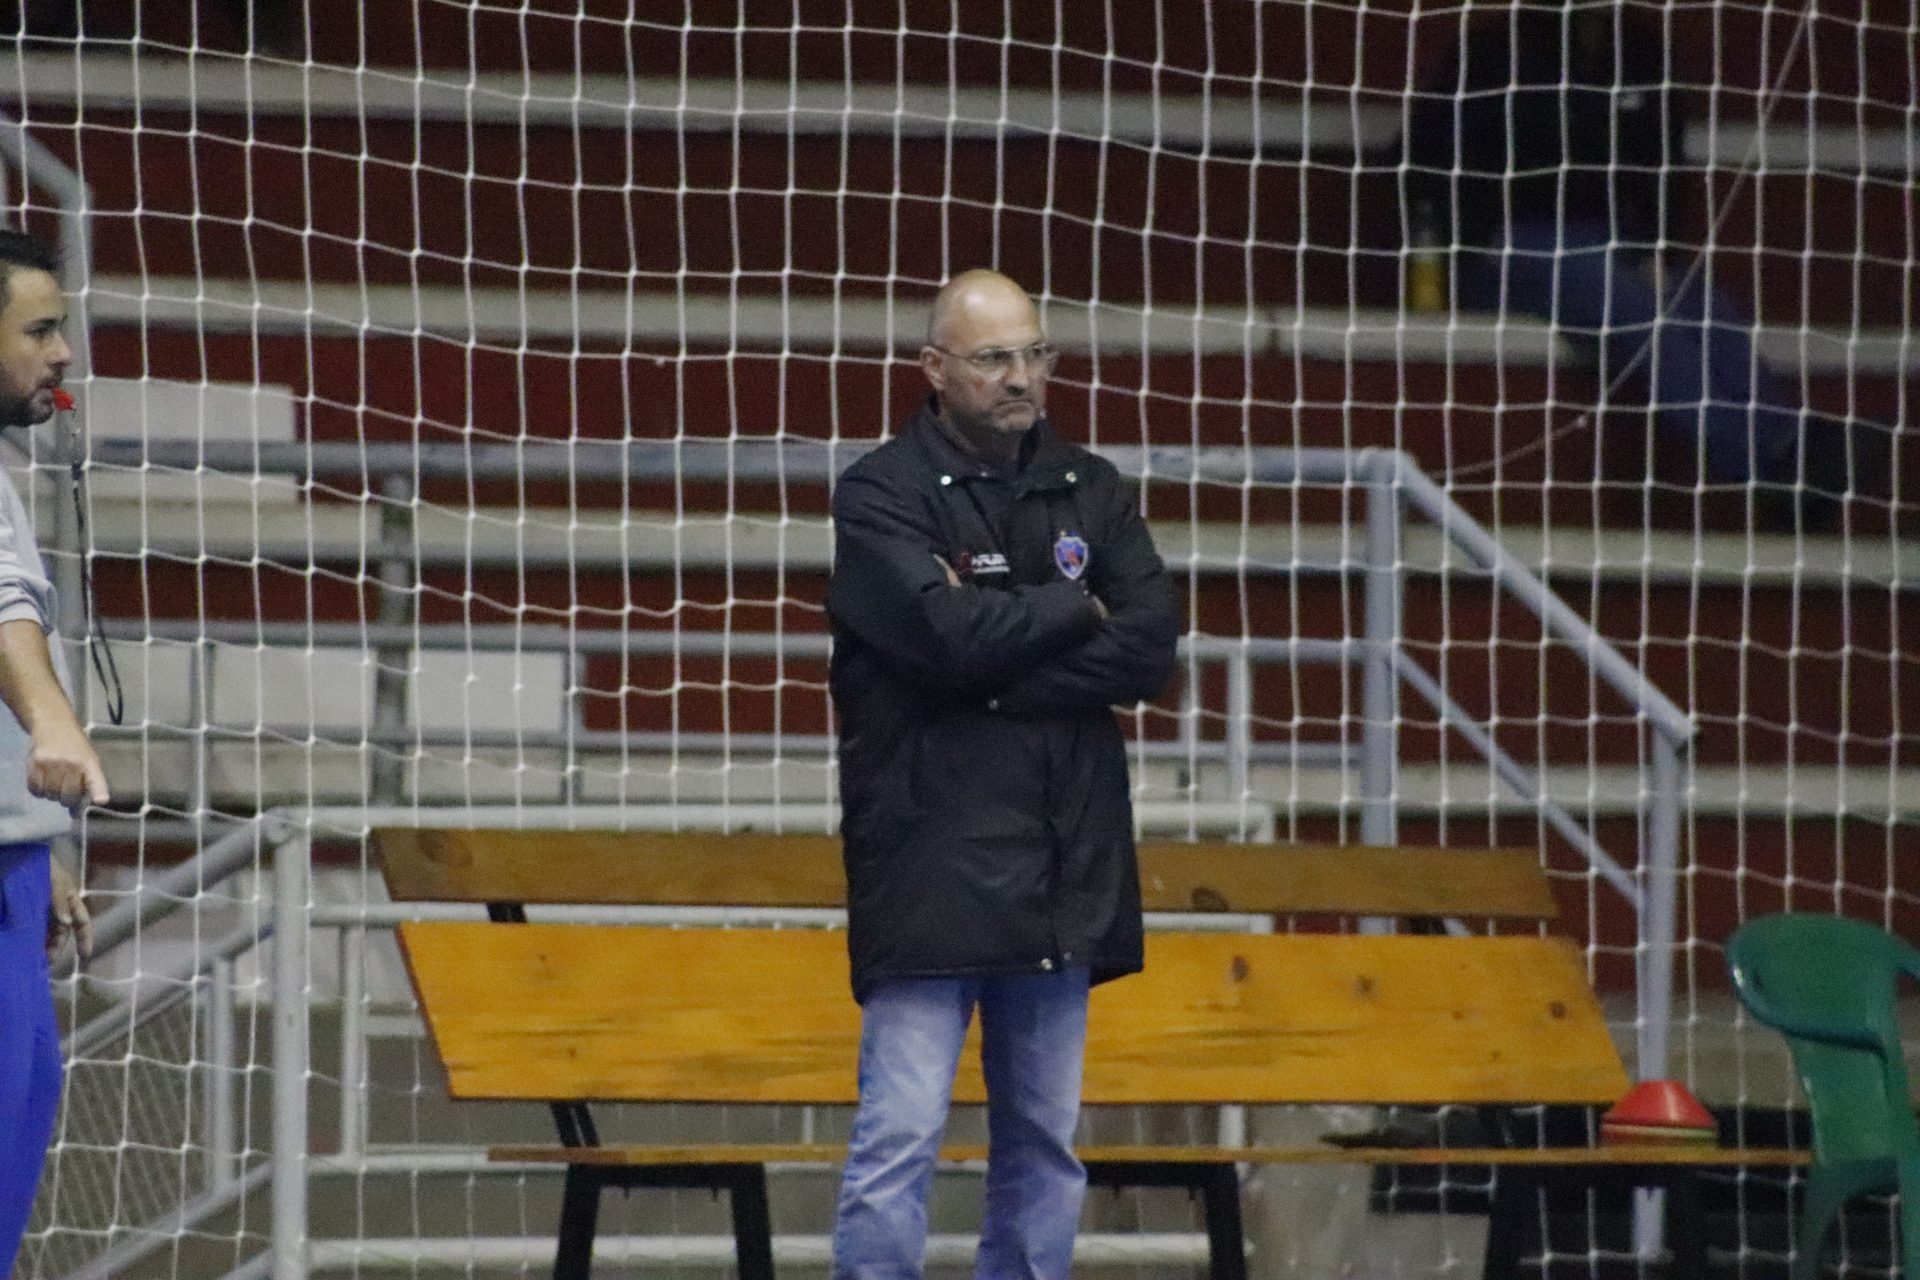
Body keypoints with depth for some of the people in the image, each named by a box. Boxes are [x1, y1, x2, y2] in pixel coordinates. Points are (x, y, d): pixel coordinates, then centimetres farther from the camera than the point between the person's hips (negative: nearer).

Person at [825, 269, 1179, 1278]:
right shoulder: (882, 496, -3)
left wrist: (997, 675, -12)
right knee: (901, 1134, -10)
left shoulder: (1090, 492, 11)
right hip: (929, 863, -5)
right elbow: (947, 633, -19)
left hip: (1061, 870, 5)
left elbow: (1150, 646, -2)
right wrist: (1075, 610, -4)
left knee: (1044, 1138, 9)